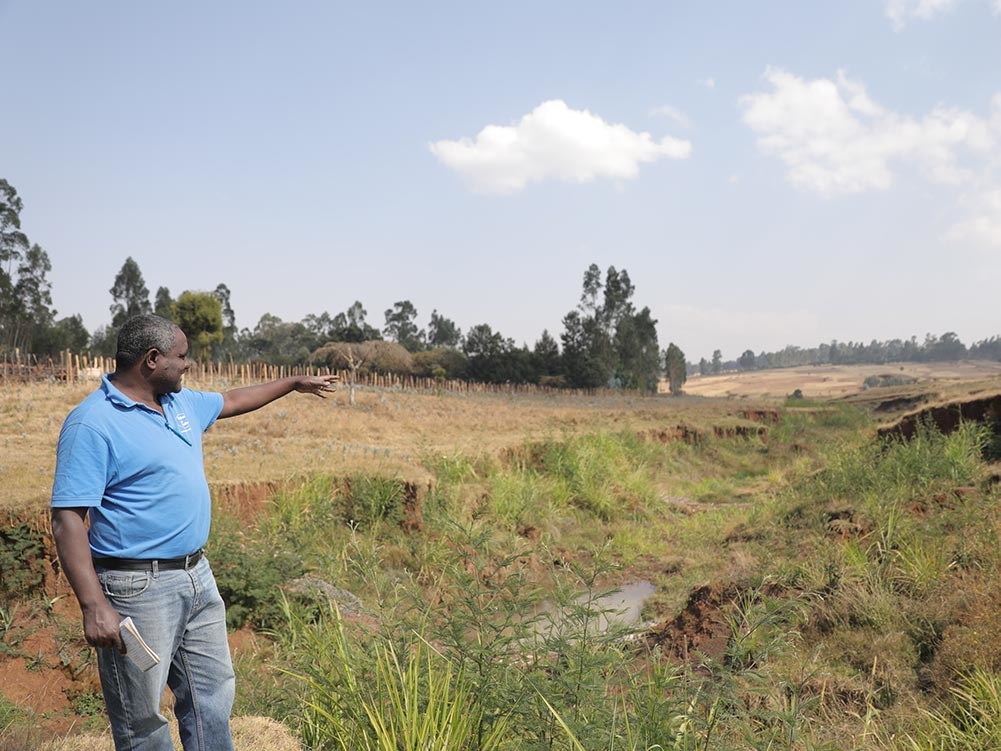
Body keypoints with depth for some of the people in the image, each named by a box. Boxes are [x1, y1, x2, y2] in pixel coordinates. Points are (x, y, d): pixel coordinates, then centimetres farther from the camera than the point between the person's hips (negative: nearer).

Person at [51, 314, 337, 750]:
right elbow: (67, 518, -20)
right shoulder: (93, 423, -16)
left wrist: (296, 383, 37)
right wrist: (93, 605, -27)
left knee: (212, 697, 17)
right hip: (138, 588, -8)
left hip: (197, 578, 9)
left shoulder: (181, 403, 9)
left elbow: (233, 401, 29)